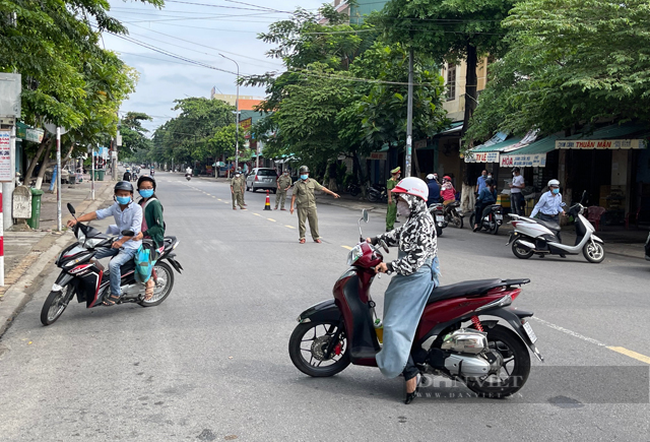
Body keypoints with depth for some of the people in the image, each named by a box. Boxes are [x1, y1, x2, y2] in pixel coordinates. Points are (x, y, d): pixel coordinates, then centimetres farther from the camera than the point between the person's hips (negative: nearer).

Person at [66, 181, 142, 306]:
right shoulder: (115, 207, 7)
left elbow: (135, 229, -24)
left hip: (131, 244, -8)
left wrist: (121, 241, -37)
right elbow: (98, 214, -2)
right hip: (118, 241, 8)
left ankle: (115, 293, -14)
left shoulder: (136, 208, -13)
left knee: (114, 264, -29)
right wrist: (77, 220, -13)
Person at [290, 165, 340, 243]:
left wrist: (333, 193, 7)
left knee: (314, 222, 3)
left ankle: (316, 238, 14)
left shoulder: (313, 182, 7)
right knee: (301, 223, 1)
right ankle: (302, 238, 12)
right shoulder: (297, 184, 1)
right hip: (302, 207, -2)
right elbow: (294, 195, 1)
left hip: (311, 205, 2)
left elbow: (322, 188, 10)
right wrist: (292, 206, -5)